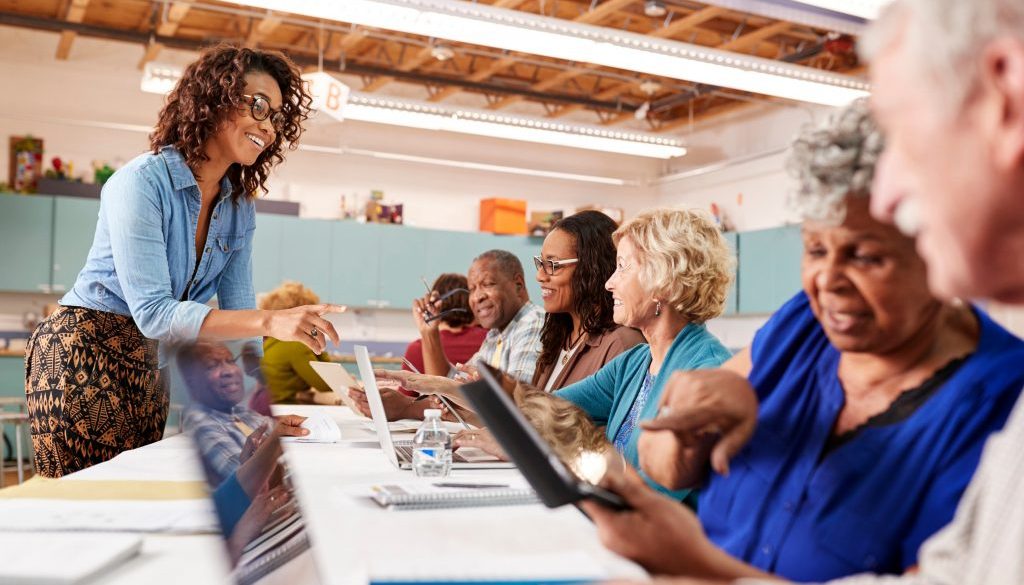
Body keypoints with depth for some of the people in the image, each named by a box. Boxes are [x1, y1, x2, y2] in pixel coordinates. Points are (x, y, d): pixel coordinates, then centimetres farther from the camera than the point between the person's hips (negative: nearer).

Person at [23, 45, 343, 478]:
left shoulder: (239, 207, 3)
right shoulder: (143, 181, -19)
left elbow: (237, 309, 4)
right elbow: (153, 313, -27)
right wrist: (271, 322, -37)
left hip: (148, 367, 7)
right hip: (80, 355, -7)